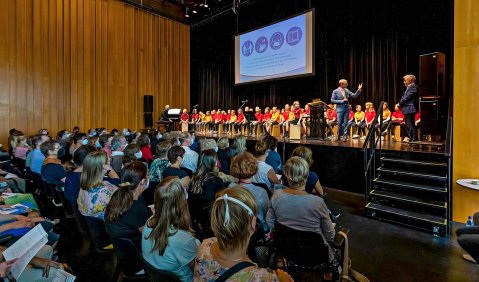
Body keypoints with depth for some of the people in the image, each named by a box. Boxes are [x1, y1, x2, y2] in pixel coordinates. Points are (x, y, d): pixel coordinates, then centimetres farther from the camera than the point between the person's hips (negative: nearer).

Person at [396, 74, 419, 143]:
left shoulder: (413, 87, -12)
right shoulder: (409, 88, 20)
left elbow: (407, 97, -18)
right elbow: (404, 97, 19)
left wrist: (399, 104, -10)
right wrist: (400, 104, 6)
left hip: (410, 109, -10)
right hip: (407, 109, 10)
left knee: (410, 125, -7)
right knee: (407, 124, 16)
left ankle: (413, 139, -2)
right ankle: (409, 137, 26)